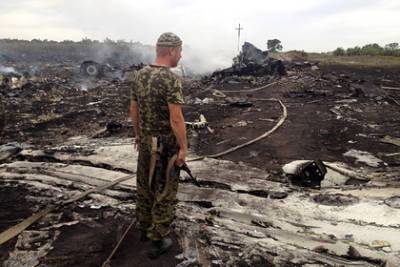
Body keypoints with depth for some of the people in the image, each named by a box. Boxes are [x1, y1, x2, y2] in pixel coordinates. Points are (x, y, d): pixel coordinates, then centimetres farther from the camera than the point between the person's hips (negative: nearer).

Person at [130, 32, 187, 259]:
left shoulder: (139, 75, 2)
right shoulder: (171, 79, -22)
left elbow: (134, 109, 10)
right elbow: (176, 119, -24)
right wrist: (183, 147, -15)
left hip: (146, 141, 7)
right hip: (167, 145, -7)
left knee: (145, 185, 20)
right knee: (165, 191, 6)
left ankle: (145, 228, 37)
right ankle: (159, 239, 17)